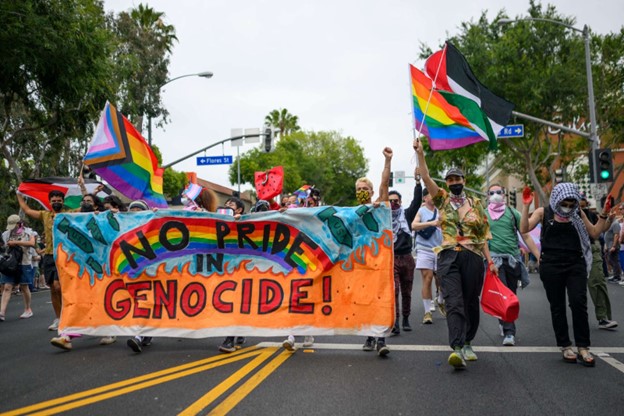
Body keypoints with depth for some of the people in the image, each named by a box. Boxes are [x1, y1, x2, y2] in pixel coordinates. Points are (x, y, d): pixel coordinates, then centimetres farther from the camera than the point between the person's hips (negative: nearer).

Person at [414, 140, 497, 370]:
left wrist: (490, 260, 5)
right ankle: (458, 348, -23)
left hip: (473, 257, 2)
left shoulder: (475, 203, 12)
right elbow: (426, 178, -3)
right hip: (449, 256, -2)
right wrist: (420, 154, -13)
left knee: (471, 302, 7)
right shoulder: (443, 200, 10)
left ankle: (467, 343, 24)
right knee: (454, 302, -15)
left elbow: (482, 234, 11)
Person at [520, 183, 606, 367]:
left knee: (579, 303, -9)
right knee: (557, 307, 5)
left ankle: (583, 348, 0)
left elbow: (594, 233, 13)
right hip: (551, 265, -1)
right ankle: (565, 346, 17)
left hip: (575, 264, 1)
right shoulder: (544, 212, 2)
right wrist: (526, 206, -18)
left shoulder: (578, 214, 9)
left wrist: (604, 215, 3)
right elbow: (524, 229, -9)